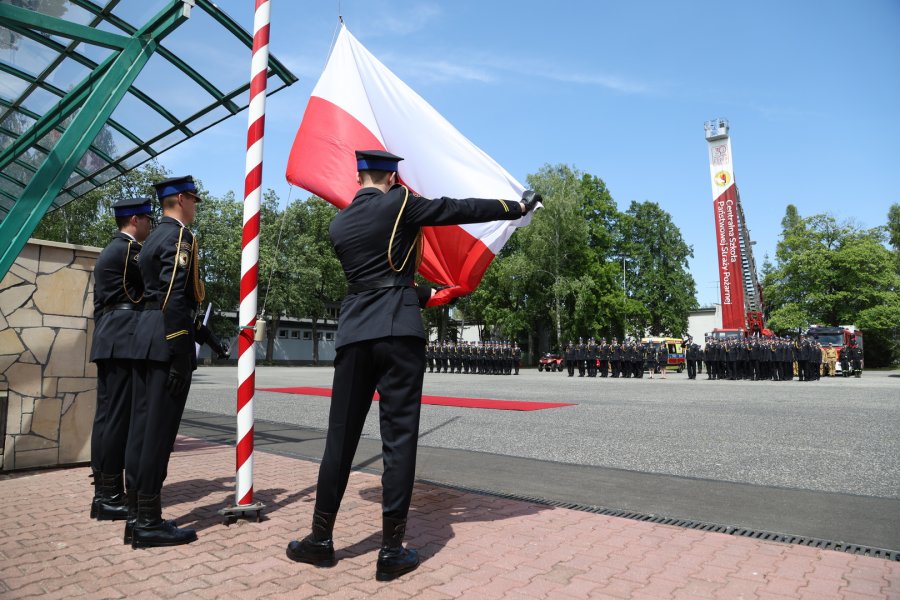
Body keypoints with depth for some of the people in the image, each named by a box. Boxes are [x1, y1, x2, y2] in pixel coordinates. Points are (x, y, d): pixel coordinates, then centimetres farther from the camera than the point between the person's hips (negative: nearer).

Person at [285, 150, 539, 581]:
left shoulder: (338, 226, 16)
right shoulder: (399, 203, 1)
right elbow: (460, 210, 5)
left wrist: (425, 295, 31)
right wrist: (518, 206, 17)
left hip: (354, 335, 5)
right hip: (399, 332, -4)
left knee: (341, 437, 10)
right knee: (398, 438, 0)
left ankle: (321, 539, 21)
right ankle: (391, 551, 7)